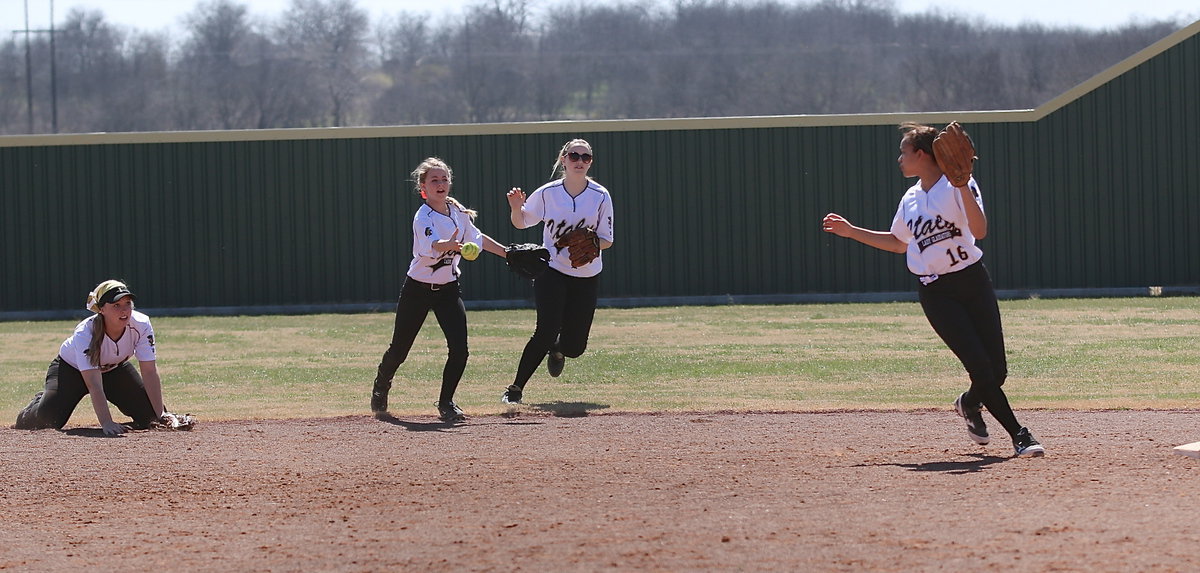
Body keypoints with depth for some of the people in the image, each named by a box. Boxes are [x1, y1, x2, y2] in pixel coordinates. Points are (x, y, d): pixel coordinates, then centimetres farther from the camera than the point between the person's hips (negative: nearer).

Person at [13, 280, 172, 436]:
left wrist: (160, 415, -35)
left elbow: (150, 373, -28)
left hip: (114, 369, 3)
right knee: (49, 417, -23)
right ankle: (39, 403, 15)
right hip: (71, 368, -3)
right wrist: (107, 423, -54)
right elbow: (94, 385, -44)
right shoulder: (85, 333, -39)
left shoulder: (141, 325, -30)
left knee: (149, 412, -11)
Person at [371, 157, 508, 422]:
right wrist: (451, 244, -63)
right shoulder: (423, 218, -21)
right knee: (400, 349, 9)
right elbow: (433, 247, -42)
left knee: (459, 349, -13)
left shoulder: (458, 211, -2)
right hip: (418, 289, -4)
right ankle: (381, 387, 41)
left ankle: (446, 403, 4)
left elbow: (477, 238, 17)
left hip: (448, 288, 4)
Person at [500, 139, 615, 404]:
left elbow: (607, 239, 0)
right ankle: (516, 388, -7)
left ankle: (557, 350, 41)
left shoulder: (600, 196, -5)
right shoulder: (547, 193, -5)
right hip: (551, 271, -2)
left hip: (586, 276, 2)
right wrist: (516, 208, -15)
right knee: (546, 331, -20)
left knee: (574, 346, 2)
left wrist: (592, 247, -21)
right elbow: (521, 223, 7)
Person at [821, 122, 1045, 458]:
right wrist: (851, 232, 24)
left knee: (997, 371, -3)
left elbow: (980, 231, -22)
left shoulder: (956, 188, -7)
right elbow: (898, 243, 27)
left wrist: (963, 187, -29)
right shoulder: (910, 200, 11)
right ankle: (1019, 436, -3)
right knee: (981, 367, -13)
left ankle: (969, 403, 31)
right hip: (935, 293, 3)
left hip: (972, 282, -3)